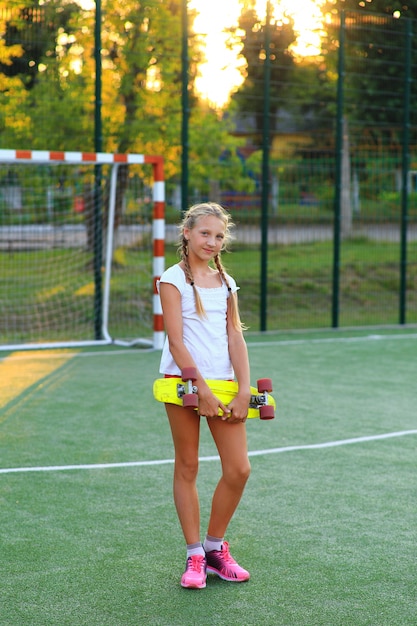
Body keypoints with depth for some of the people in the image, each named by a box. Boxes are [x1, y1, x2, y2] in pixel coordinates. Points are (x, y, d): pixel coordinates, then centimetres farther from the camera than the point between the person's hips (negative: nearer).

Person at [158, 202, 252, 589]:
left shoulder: (226, 281, 11)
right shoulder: (173, 279, -3)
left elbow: (235, 337, 7)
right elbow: (176, 340, -10)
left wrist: (243, 389, -4)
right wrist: (203, 390, -15)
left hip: (224, 384, 4)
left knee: (238, 469, -2)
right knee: (187, 467, 3)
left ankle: (215, 547, 16)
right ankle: (194, 555, 12)